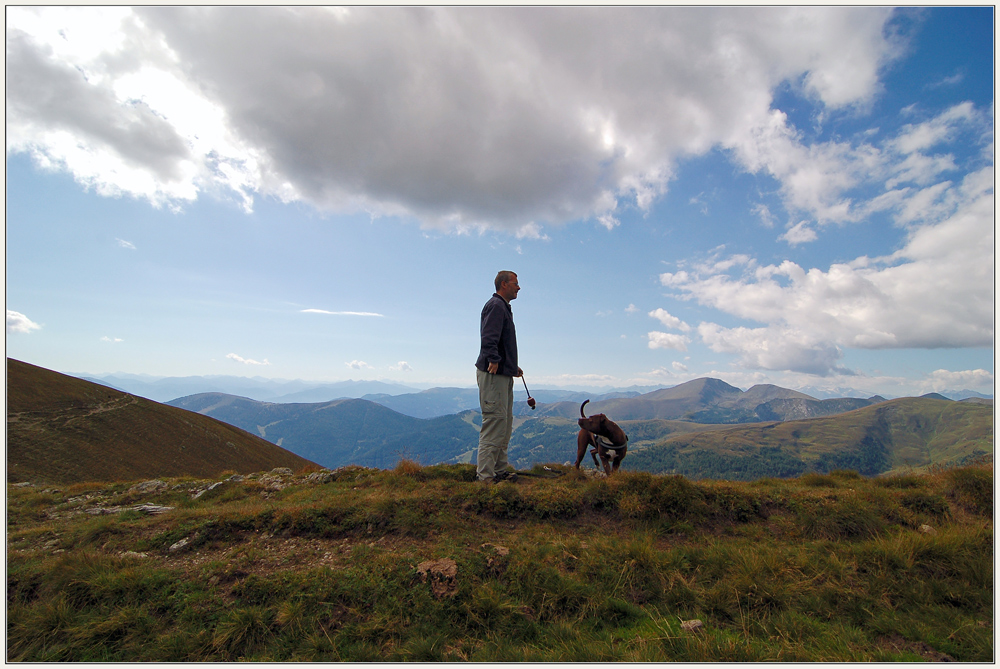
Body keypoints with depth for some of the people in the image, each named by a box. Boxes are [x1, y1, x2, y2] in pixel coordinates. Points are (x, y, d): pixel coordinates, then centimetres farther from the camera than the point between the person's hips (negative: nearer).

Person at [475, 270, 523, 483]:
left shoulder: (503, 307, 23)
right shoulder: (496, 305, -10)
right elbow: (488, 338, -24)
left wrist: (513, 366, 27)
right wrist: (493, 360, -33)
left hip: (503, 374, 11)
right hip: (493, 374, -11)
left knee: (505, 423, 13)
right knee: (494, 422, -9)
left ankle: (499, 470, 21)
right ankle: (485, 475, -3)